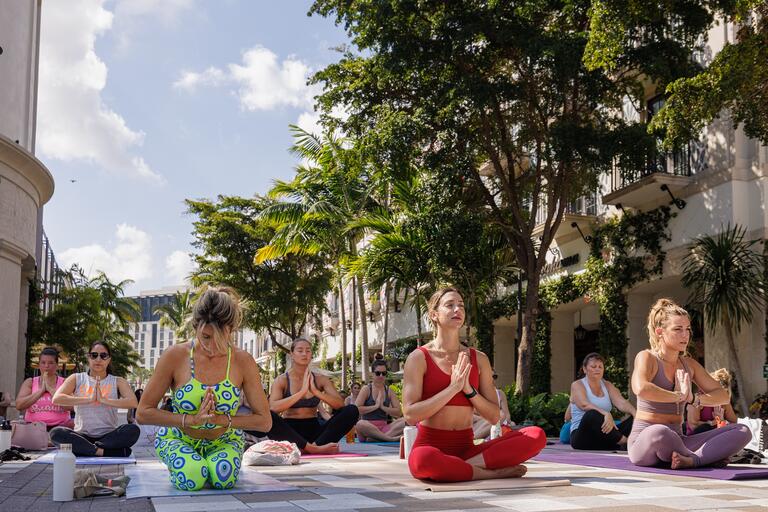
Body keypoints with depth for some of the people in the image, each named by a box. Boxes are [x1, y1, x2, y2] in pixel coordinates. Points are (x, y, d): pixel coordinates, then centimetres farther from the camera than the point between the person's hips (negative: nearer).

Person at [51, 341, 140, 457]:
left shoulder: (118, 382, 9)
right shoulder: (76, 379, 10)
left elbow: (133, 402, -10)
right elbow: (56, 399, -9)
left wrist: (104, 400, -18)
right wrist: (89, 399, -15)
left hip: (109, 436, 0)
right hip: (82, 436, 0)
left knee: (133, 430, -31)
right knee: (56, 433, -30)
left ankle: (85, 449, -23)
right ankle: (102, 451, -29)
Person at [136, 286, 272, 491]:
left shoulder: (242, 361, -15)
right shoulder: (175, 356, -19)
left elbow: (264, 421, -10)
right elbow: (143, 413, -15)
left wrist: (223, 419, -23)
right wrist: (191, 419, -25)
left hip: (224, 441, 1)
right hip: (178, 438, -1)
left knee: (223, 478, -29)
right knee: (192, 479, -30)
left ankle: (219, 460, 10)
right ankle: (178, 463, 8)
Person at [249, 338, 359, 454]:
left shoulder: (320, 379, 9)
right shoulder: (281, 380, 2)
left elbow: (340, 404, -5)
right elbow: (273, 408, -16)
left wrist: (315, 391, -18)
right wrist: (302, 392, -22)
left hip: (314, 430, 2)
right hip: (290, 432, -2)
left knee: (351, 411, -18)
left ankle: (315, 445, -34)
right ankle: (314, 448, -39)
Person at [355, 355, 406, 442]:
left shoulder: (389, 391, 12)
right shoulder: (366, 390, 2)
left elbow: (399, 412, 4)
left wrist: (382, 407, -7)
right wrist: (375, 406, -8)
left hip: (384, 428, 4)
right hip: (368, 428, -4)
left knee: (404, 421, -23)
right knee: (359, 424, -39)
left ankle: (374, 439, -33)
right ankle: (391, 438, -33)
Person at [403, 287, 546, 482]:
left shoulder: (479, 359, 10)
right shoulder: (419, 358, -2)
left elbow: (494, 417, 8)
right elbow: (411, 415, -12)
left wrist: (468, 389, -8)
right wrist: (453, 388, -16)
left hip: (466, 449, 4)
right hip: (431, 446, -4)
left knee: (537, 435, -16)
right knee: (422, 460, -42)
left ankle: (462, 467, -21)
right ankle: (494, 472, -21)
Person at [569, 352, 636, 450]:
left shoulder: (607, 385, 17)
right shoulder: (577, 385, 1)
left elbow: (621, 403, 0)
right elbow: (584, 404, -20)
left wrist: (634, 412, -23)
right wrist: (605, 414, -38)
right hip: (583, 437, -5)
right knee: (592, 415, -37)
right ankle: (624, 441, -32)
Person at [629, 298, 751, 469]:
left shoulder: (689, 365, 15)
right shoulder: (647, 357, -5)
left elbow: (723, 396, 13)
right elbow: (641, 389, -27)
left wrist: (694, 399, -7)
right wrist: (679, 396, -13)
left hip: (676, 441, 7)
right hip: (644, 442, -7)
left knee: (742, 432, -7)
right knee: (659, 432, -43)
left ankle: (691, 460, -28)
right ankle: (708, 458, -17)